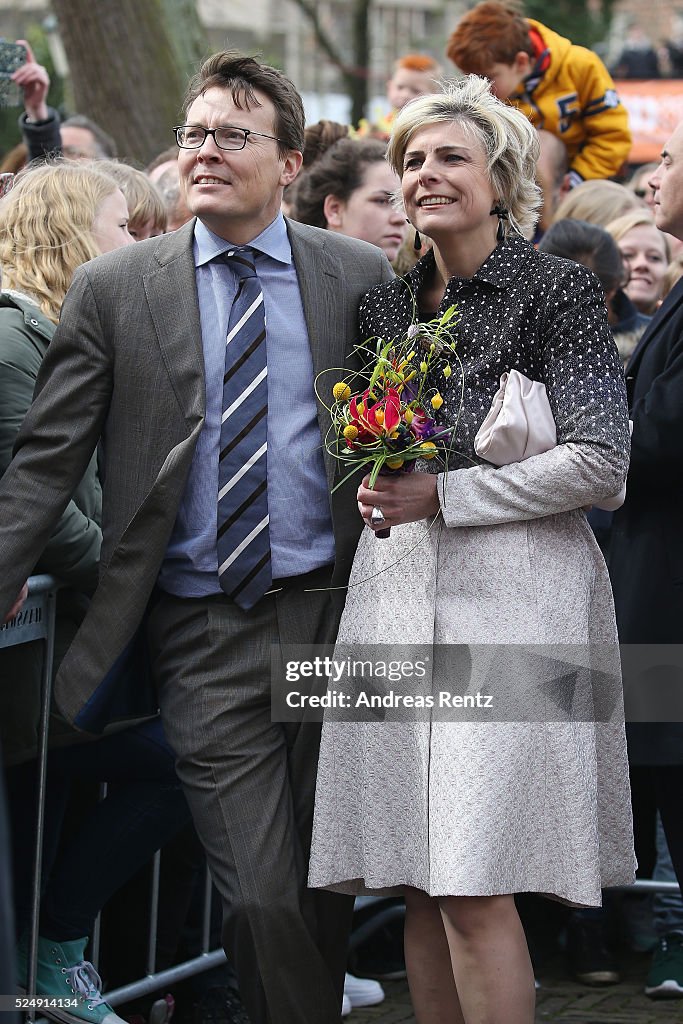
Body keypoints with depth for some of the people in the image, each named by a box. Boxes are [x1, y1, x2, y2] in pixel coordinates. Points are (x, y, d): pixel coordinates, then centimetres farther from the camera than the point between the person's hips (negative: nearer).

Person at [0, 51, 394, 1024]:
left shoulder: (362, 277, 4)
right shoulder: (115, 288, 1)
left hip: (336, 615, 2)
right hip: (204, 635, -1)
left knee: (328, 887, 12)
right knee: (262, 899, -8)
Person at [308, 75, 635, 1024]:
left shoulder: (559, 288, -4)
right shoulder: (387, 301, 15)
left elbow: (600, 459, -10)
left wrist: (443, 495, -12)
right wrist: (378, 497, 6)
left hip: (511, 590, -6)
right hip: (397, 590, 6)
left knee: (474, 888, -10)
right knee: (417, 879, 6)